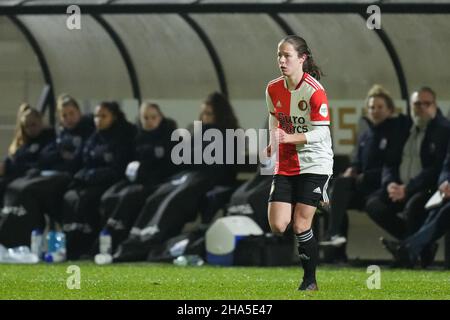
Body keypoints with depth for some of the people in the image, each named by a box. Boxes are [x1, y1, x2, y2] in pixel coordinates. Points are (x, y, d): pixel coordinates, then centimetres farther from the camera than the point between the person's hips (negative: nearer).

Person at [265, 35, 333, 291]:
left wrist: (289, 137, -29)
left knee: (301, 225, -8)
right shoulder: (273, 89, 1)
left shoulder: (315, 91, -17)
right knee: (278, 226, -7)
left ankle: (310, 280, 9)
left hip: (315, 164, -5)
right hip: (285, 165, 5)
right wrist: (273, 142, 4)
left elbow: (320, 133, -18)